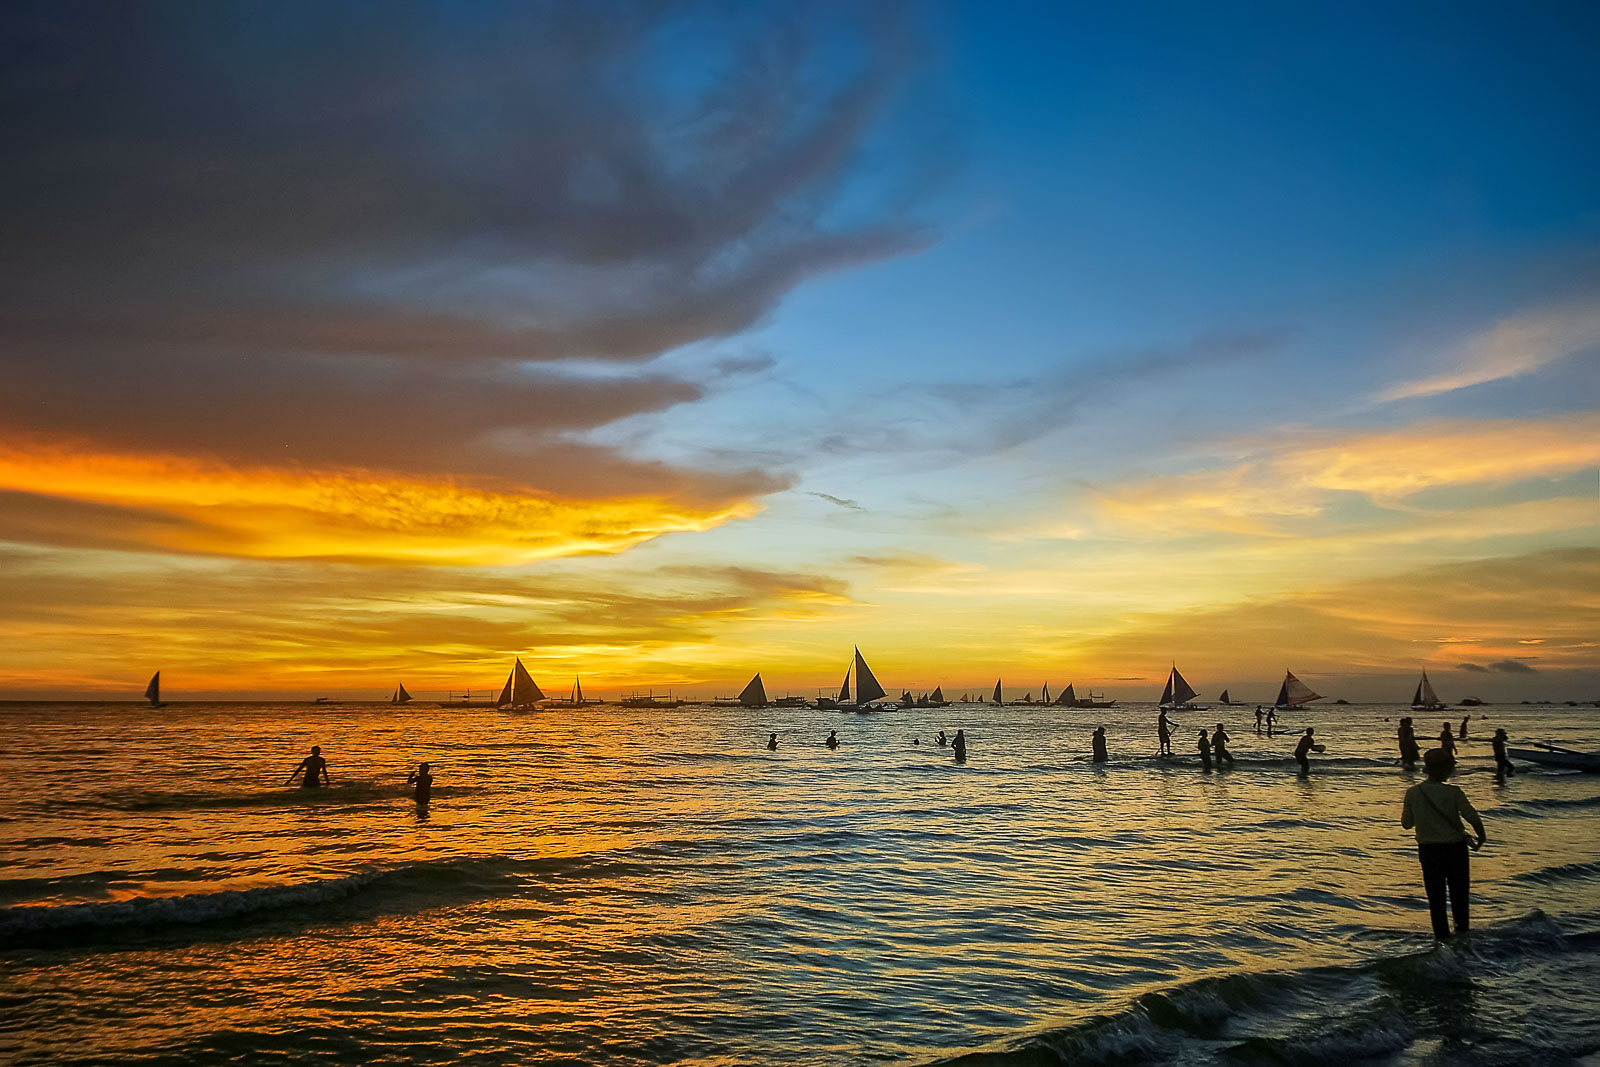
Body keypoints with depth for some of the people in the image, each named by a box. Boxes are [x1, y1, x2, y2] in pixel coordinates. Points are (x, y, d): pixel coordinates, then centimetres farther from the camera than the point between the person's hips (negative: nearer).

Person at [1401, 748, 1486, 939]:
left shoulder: (1413, 793, -8)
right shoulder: (1453, 792, -14)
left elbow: (1407, 824, -2)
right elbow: (1473, 818, -20)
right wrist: (1481, 839, -3)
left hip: (1428, 849, 1)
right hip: (1455, 847, -1)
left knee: (1435, 893, 12)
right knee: (1458, 889, 20)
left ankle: (1442, 934, 17)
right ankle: (1462, 927, 35)